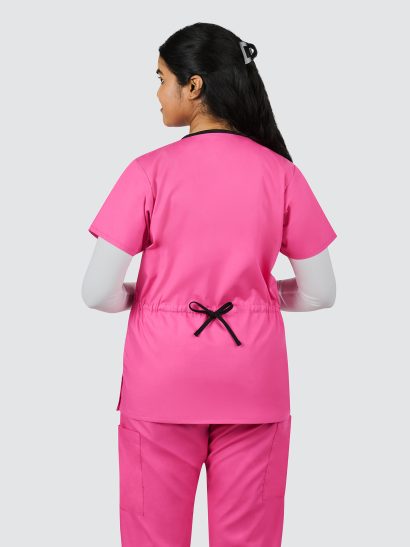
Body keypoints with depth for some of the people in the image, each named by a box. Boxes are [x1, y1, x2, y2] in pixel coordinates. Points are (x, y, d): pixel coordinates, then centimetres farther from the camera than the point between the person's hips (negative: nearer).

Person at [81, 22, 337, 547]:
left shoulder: (149, 172, -11)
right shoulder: (280, 173, -4)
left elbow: (98, 292, -13)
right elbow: (320, 292, 0)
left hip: (163, 381, -1)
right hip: (252, 383, 2)